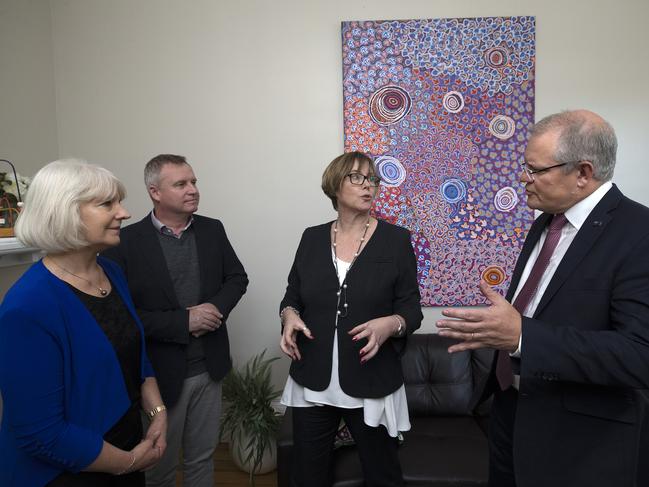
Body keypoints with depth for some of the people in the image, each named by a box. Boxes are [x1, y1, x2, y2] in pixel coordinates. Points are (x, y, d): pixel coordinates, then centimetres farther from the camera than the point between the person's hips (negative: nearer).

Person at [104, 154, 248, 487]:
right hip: (160, 372, -3)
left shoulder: (213, 230, 0)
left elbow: (237, 278, 7)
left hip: (208, 367, 4)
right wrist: (182, 321, -21)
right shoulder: (127, 241, -13)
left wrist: (217, 308, -13)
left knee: (202, 458, 21)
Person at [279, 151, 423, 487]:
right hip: (312, 382, 3)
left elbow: (411, 310, -3)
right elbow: (293, 295, 11)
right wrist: (290, 315, -10)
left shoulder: (396, 239, -5)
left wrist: (391, 324, -24)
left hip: (372, 384, -2)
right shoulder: (312, 237, 3)